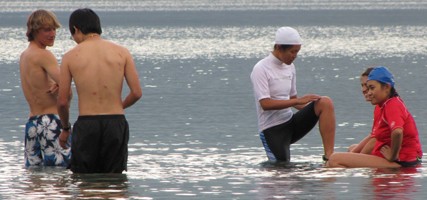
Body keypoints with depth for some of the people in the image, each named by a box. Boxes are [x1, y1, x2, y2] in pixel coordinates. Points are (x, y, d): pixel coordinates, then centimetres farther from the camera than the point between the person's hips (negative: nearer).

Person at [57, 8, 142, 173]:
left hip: (86, 124, -1)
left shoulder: (71, 56, 2)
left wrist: (65, 129, 19)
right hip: (116, 122, 1)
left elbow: (62, 101, 2)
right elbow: (136, 93, 1)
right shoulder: (122, 52, 4)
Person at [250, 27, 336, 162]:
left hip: (291, 122, 6)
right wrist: (298, 101, -22)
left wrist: (313, 109, 4)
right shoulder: (261, 69, -10)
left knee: (325, 102, -16)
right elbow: (265, 104, -20)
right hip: (272, 130, -6)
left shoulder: (289, 67, 13)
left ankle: (329, 156, -22)